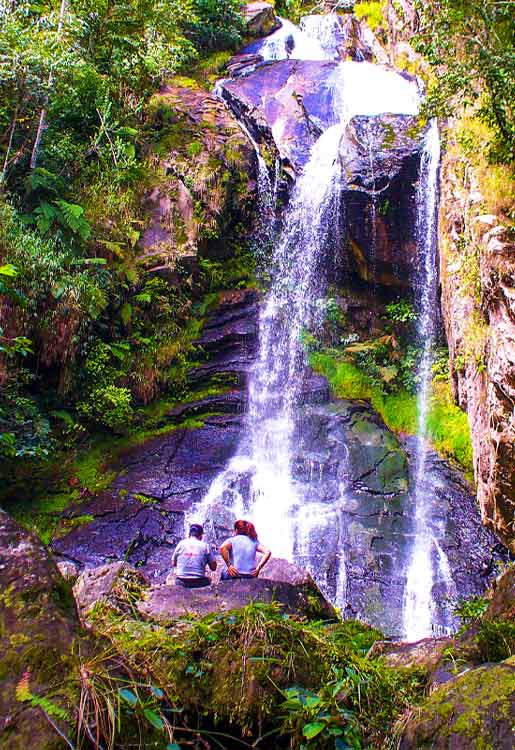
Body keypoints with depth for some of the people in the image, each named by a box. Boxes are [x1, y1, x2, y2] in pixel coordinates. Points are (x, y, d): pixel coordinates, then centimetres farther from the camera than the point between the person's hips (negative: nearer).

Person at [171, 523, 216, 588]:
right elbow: (213, 567, 2)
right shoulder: (205, 546, -1)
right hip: (198, 583, -1)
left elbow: (173, 563, 11)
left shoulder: (181, 543, 2)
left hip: (180, 583, 1)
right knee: (208, 579, 29)